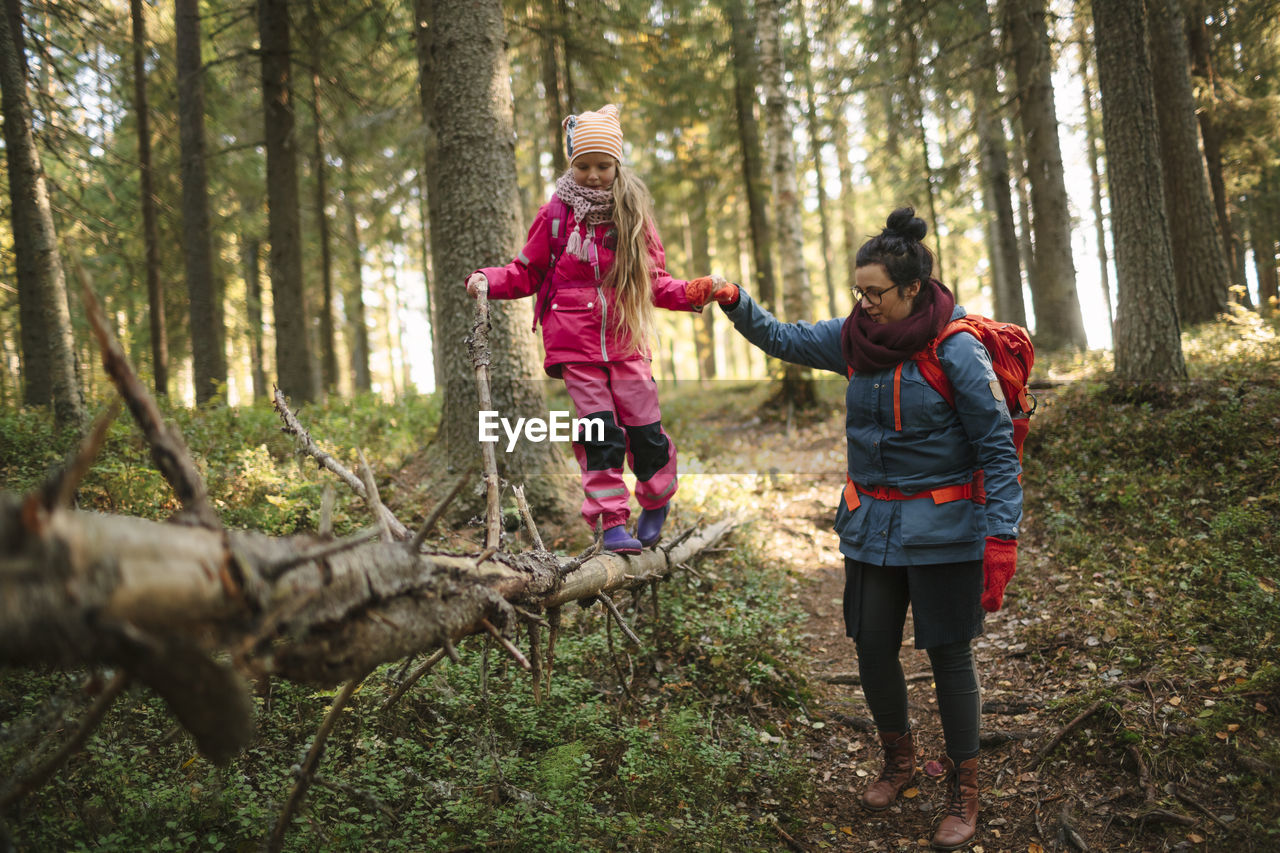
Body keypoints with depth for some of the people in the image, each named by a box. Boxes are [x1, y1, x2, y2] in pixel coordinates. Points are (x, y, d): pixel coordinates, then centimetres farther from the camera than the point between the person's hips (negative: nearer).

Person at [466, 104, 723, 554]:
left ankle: (656, 501, 29)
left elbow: (655, 281, 9)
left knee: (645, 429, 2)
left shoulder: (634, 214, 5)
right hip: (575, 345, -1)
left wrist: (691, 293, -7)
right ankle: (612, 521, 5)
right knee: (599, 432, -7)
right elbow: (527, 272, 10)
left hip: (625, 342, 1)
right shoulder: (556, 214, 2)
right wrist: (489, 280, -7)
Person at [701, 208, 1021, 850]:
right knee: (872, 648, 9)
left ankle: (963, 790, 24)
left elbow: (998, 449, -14)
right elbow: (784, 340, 15)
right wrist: (736, 304, -3)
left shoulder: (957, 350, -15)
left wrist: (1002, 540, -21)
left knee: (948, 655, 5)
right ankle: (899, 760, 35)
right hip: (871, 524, 5)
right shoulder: (855, 337, 1)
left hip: (942, 529, -5)